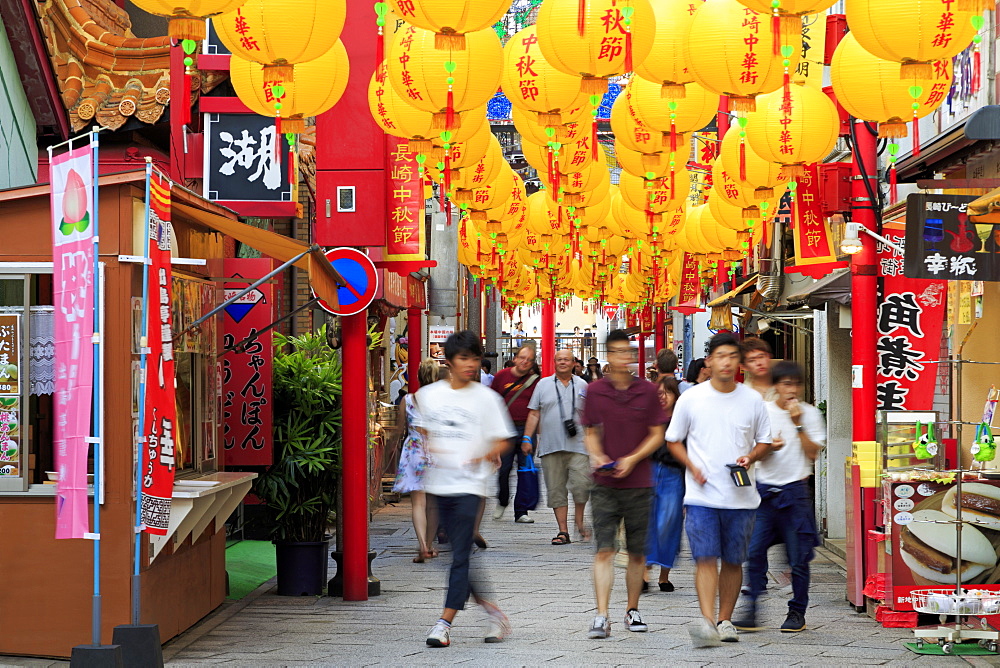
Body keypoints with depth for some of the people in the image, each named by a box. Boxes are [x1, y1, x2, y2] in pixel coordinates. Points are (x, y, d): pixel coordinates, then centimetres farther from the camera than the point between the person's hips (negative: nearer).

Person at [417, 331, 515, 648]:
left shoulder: (485, 397, -1)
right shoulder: (428, 394, 8)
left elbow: (502, 440, 1)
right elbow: (421, 431, 18)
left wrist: (486, 456, -17)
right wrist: (425, 449, -2)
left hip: (468, 484, -4)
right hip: (437, 483, 4)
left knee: (461, 556, -8)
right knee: (459, 554, 10)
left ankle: (444, 623, -8)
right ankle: (492, 611, 25)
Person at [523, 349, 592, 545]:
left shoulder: (582, 385, 11)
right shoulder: (543, 385, 11)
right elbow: (534, 414, 10)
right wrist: (527, 438, 2)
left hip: (578, 446, -1)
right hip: (550, 446, 1)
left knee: (581, 484, -12)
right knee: (556, 490, 0)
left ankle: (579, 523, 10)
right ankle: (563, 531, 6)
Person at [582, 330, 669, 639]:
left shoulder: (647, 390, 2)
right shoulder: (595, 390, 3)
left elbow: (657, 435, 4)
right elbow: (590, 432, 11)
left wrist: (632, 459, -10)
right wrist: (596, 456, -9)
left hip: (638, 483, 1)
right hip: (605, 484, -1)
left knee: (637, 553, 9)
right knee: (604, 550, -9)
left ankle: (633, 610, 24)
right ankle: (601, 617, -12)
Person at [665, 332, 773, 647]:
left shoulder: (753, 400, 4)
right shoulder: (690, 399, 1)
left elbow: (764, 441, 14)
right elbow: (673, 441, 9)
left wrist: (750, 458, -7)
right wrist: (692, 467, -7)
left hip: (741, 495, 2)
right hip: (702, 495, -2)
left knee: (733, 561, 8)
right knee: (705, 558, -12)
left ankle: (725, 620, 19)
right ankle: (707, 621, -19)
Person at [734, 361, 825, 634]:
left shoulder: (810, 414, 3)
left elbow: (813, 453, -4)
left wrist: (798, 424, -11)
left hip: (795, 491, -1)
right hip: (765, 489, 1)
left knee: (799, 557, 2)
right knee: (754, 551, -8)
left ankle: (797, 612, 14)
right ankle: (751, 612, -2)